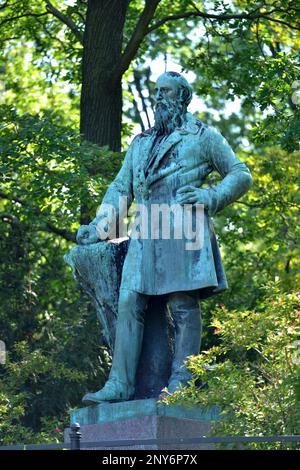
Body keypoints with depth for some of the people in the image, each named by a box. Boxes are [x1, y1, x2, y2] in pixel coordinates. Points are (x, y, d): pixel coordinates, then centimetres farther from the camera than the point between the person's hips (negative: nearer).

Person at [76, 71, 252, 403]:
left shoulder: (203, 137, 12)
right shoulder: (140, 144, 28)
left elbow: (241, 175, 9)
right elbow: (120, 188, 27)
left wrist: (209, 197, -8)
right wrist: (98, 227, 14)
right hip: (146, 234, 5)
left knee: (184, 305, -8)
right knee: (129, 303, -6)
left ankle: (180, 383, -9)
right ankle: (119, 385, -8)